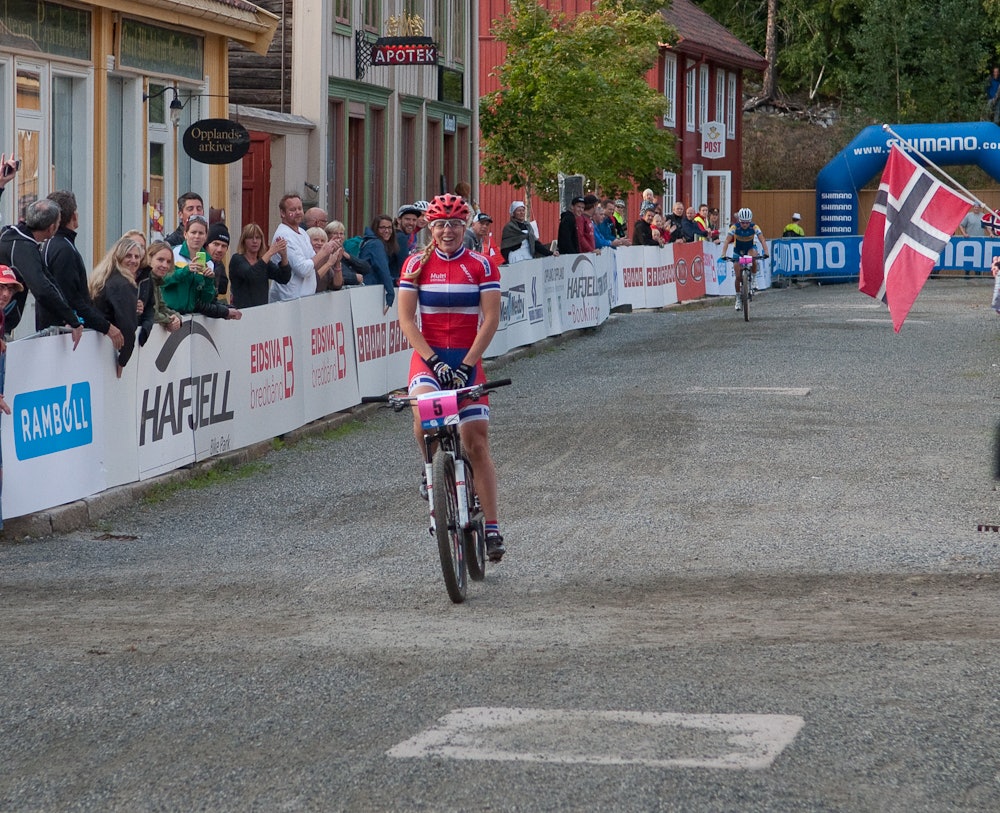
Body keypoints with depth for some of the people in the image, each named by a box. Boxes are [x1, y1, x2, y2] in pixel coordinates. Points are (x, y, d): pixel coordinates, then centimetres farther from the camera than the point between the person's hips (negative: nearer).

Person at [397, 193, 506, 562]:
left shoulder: (481, 265, -1)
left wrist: (467, 364, -17)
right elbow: (406, 319, -3)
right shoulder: (416, 265, 1)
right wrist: (433, 360, -16)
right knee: (423, 410, -31)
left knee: (477, 441, -4)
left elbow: (491, 319, -7)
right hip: (428, 355, 0)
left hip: (468, 358, 0)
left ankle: (491, 528, 1)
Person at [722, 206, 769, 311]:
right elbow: (727, 241, -28)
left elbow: (762, 240, -28)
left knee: (753, 256, -37)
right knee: (738, 276, -7)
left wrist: (766, 252, -44)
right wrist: (723, 254, -43)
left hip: (749, 248, 0)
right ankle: (738, 298, 9)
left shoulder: (754, 227, -22)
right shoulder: (735, 227, -23)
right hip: (738, 250, 0)